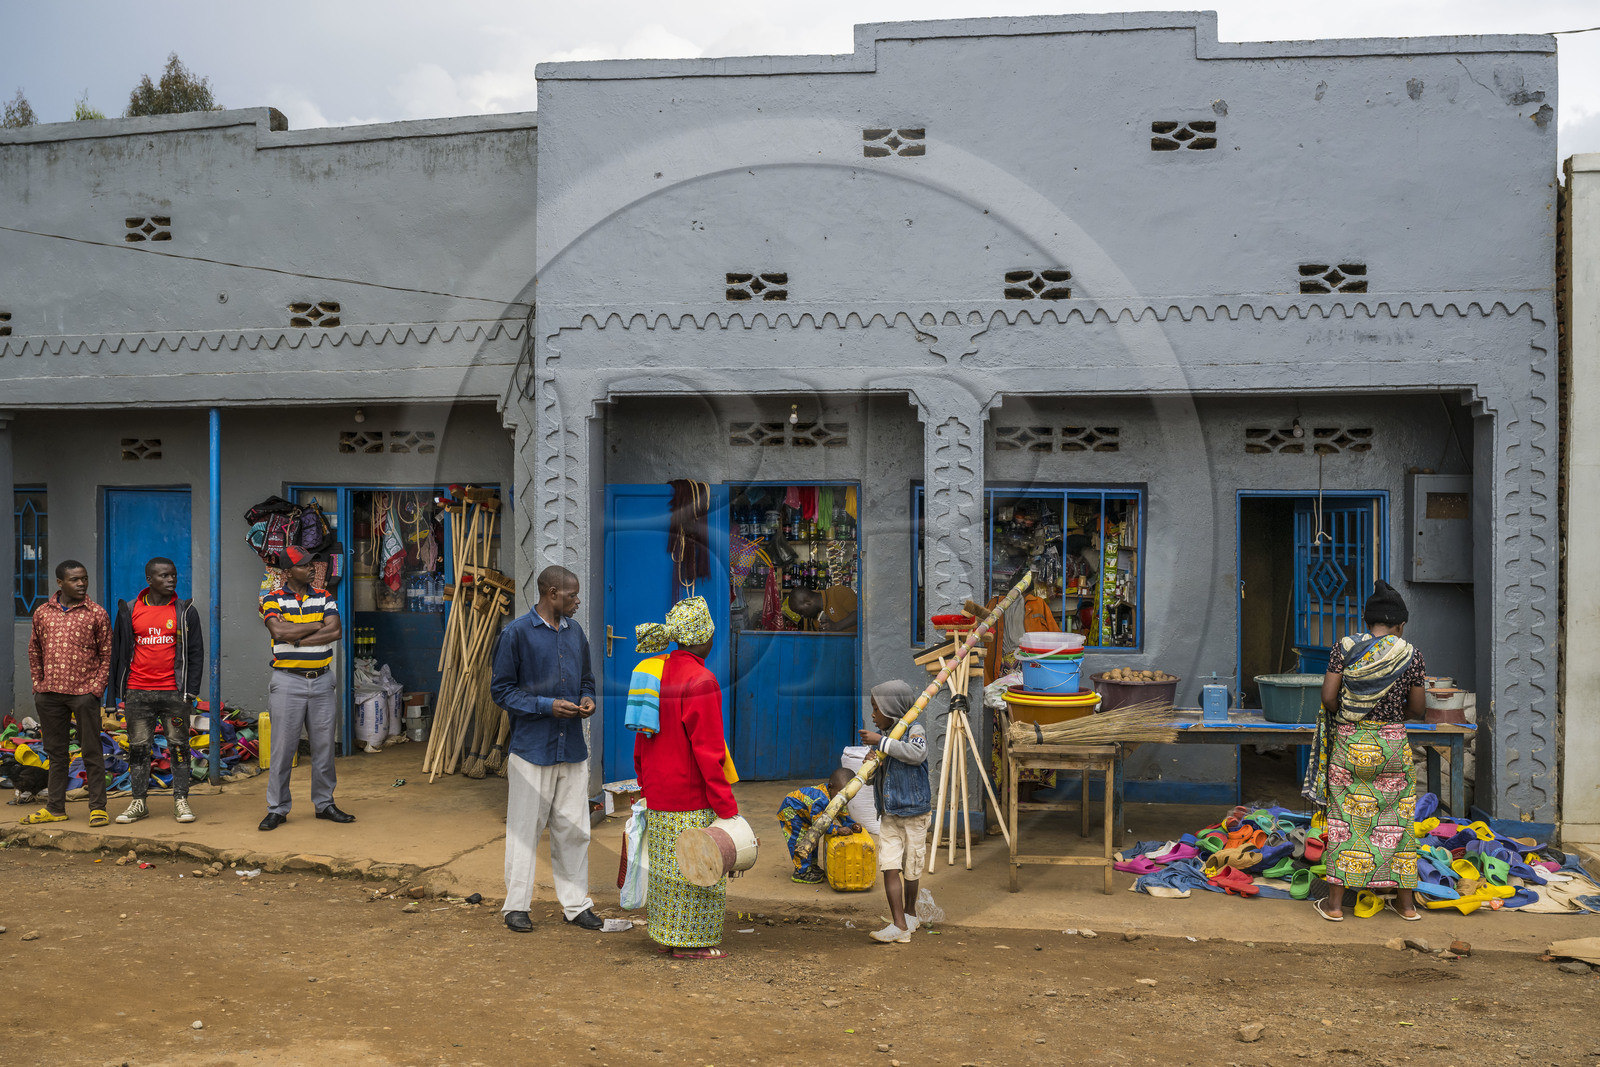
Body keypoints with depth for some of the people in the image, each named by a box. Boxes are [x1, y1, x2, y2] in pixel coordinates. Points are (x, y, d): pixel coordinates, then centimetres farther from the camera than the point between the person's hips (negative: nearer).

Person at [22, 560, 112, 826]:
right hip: (49, 694, 4)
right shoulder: (42, 613, 8)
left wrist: (97, 688, -6)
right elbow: (34, 651, 16)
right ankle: (55, 808, 21)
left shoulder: (97, 614, -1)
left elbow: (106, 655, 1)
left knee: (91, 751, 0)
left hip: (84, 693, -3)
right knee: (56, 752, 12)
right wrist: (38, 684, 8)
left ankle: (98, 807, 6)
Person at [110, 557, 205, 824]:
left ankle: (181, 801, 9)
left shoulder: (186, 611, 4)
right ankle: (138, 802, 15)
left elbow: (196, 652, 5)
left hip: (174, 692, -1)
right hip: (137, 693, 1)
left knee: (179, 746, 2)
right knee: (138, 747, 6)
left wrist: (191, 690, -2)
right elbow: (118, 650, 12)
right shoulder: (129, 611, 7)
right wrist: (119, 689, 7)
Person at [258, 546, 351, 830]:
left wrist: (296, 638, -13)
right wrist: (317, 625, -9)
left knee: (324, 745, 8)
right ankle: (277, 809, 8)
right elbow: (279, 631, -18)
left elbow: (335, 631, -8)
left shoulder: (324, 597, 8)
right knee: (283, 747, -1)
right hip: (288, 681, -3)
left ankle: (324, 803, 19)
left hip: (322, 680, 3)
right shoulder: (273, 599, 0)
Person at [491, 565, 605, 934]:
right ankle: (516, 906, 14)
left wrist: (587, 699, -1)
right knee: (525, 828, 2)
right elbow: (501, 689, -6)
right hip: (532, 748, -5)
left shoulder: (575, 631, 11)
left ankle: (575, 903, 19)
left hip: (572, 750, 5)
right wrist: (546, 705, -16)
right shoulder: (517, 633, -7)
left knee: (574, 829, 9)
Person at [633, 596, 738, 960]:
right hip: (692, 796, -8)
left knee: (668, 864, 16)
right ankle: (689, 942, 9)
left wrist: (646, 787, 23)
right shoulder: (700, 681, -19)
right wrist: (726, 806, -16)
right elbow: (707, 750, -20)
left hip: (659, 792, 8)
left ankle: (668, 934, 26)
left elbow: (642, 738, 13)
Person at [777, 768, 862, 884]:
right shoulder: (820, 799, -41)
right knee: (800, 841, -13)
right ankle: (801, 872, -3)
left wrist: (852, 825, -24)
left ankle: (812, 867, 29)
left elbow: (843, 816, -5)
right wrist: (838, 830, -42)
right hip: (790, 812, -10)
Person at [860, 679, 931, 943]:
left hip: (914, 813, -5)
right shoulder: (881, 735, 8)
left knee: (910, 869, 10)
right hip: (888, 815, 5)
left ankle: (909, 912, 32)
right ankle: (900, 925, -5)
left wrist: (881, 742, -28)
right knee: (890, 868, -7)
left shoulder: (914, 730, -10)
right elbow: (871, 778, 15)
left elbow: (916, 754, -33)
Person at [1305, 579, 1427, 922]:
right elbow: (1416, 710, 0)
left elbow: (1328, 696, -9)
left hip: (1348, 743, 0)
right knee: (1395, 820, 11)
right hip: (1392, 744, 0)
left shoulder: (1345, 648, -5)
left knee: (1346, 819, 5)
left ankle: (1335, 902, 7)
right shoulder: (1411, 655, -3)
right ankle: (1406, 901, 19)